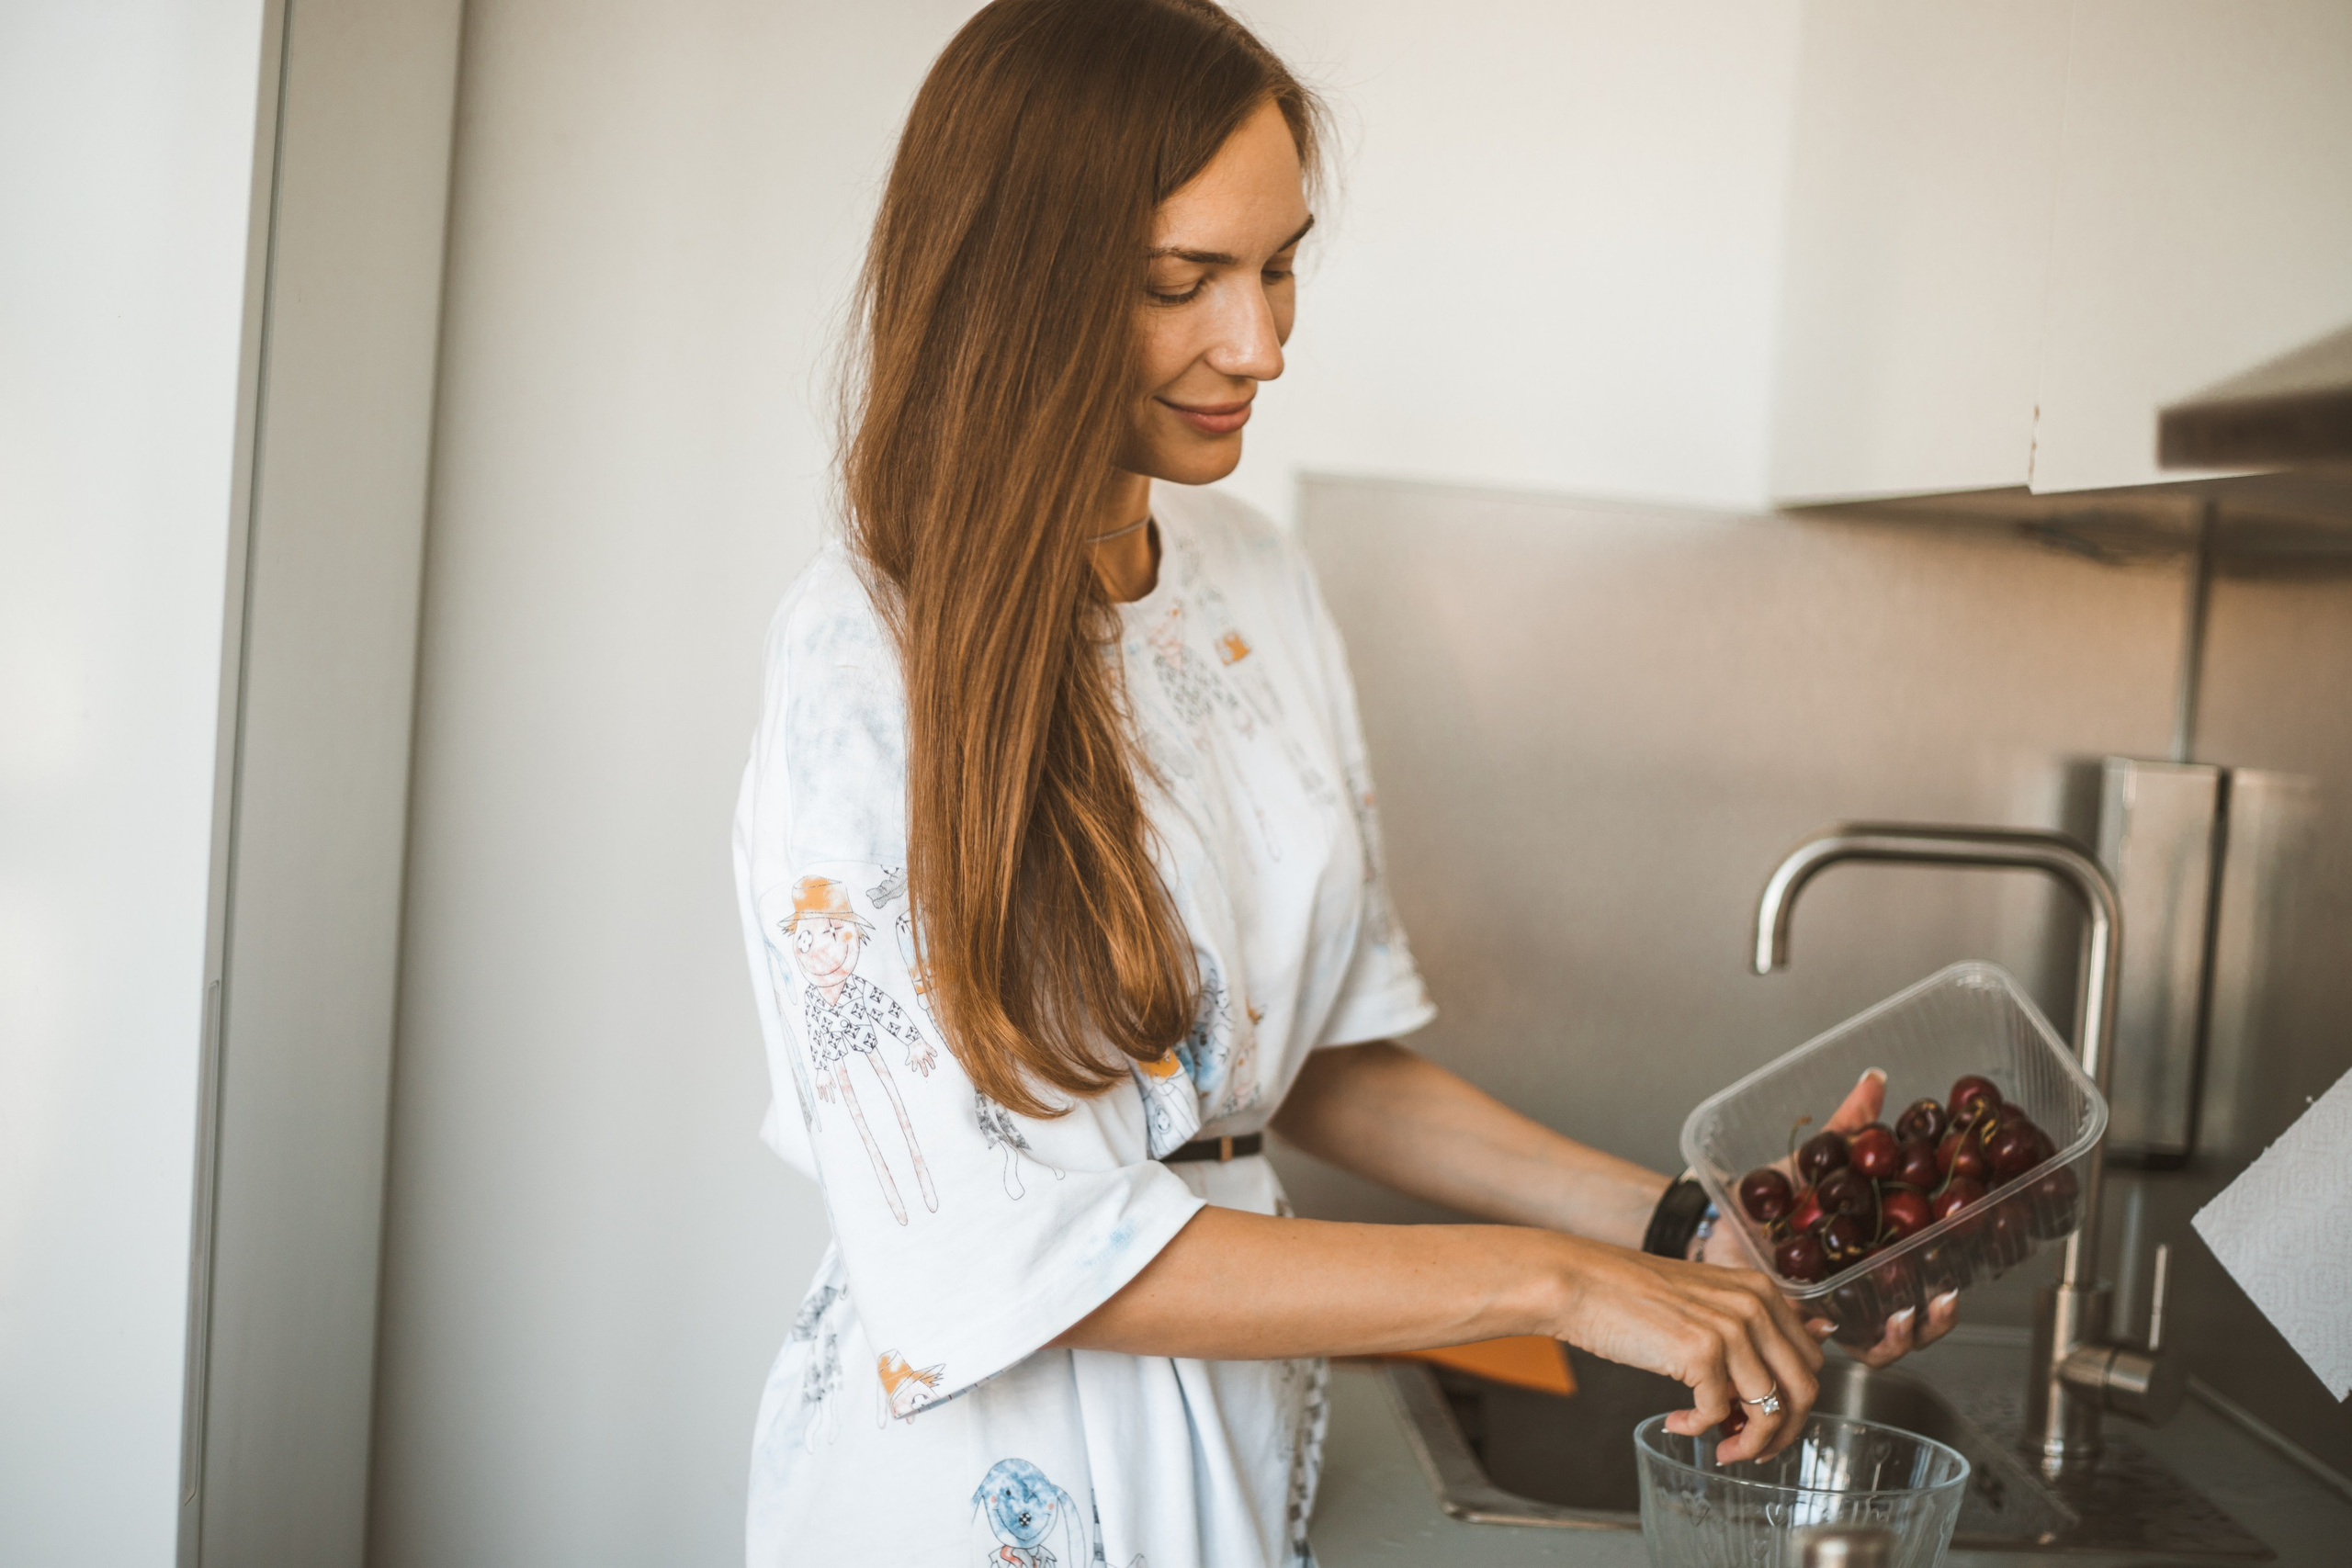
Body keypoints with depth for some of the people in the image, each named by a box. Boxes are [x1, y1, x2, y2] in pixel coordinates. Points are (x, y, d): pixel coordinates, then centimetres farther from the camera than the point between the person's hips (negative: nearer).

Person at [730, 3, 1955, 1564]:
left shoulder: (1262, 585, 0)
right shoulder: (865, 653, -20)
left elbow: (1326, 1055, 6)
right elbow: (1010, 1250, -22)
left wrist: (1683, 1229, -5)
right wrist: (1547, 1280, -22)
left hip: (1243, 1434, 6)